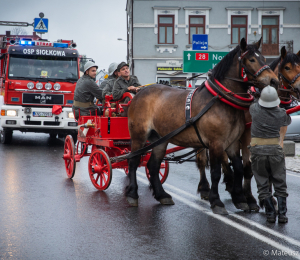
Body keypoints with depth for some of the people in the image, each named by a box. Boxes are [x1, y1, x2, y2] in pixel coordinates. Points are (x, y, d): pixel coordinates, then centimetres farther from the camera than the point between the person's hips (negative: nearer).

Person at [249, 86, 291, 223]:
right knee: (280, 184, 10)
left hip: (257, 151, 0)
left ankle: (270, 214, 6)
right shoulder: (281, 114, -4)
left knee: (262, 185, 8)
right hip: (275, 151, 0)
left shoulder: (255, 109, -6)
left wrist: (261, 101, 37)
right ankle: (282, 214, 5)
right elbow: (288, 121, 19)